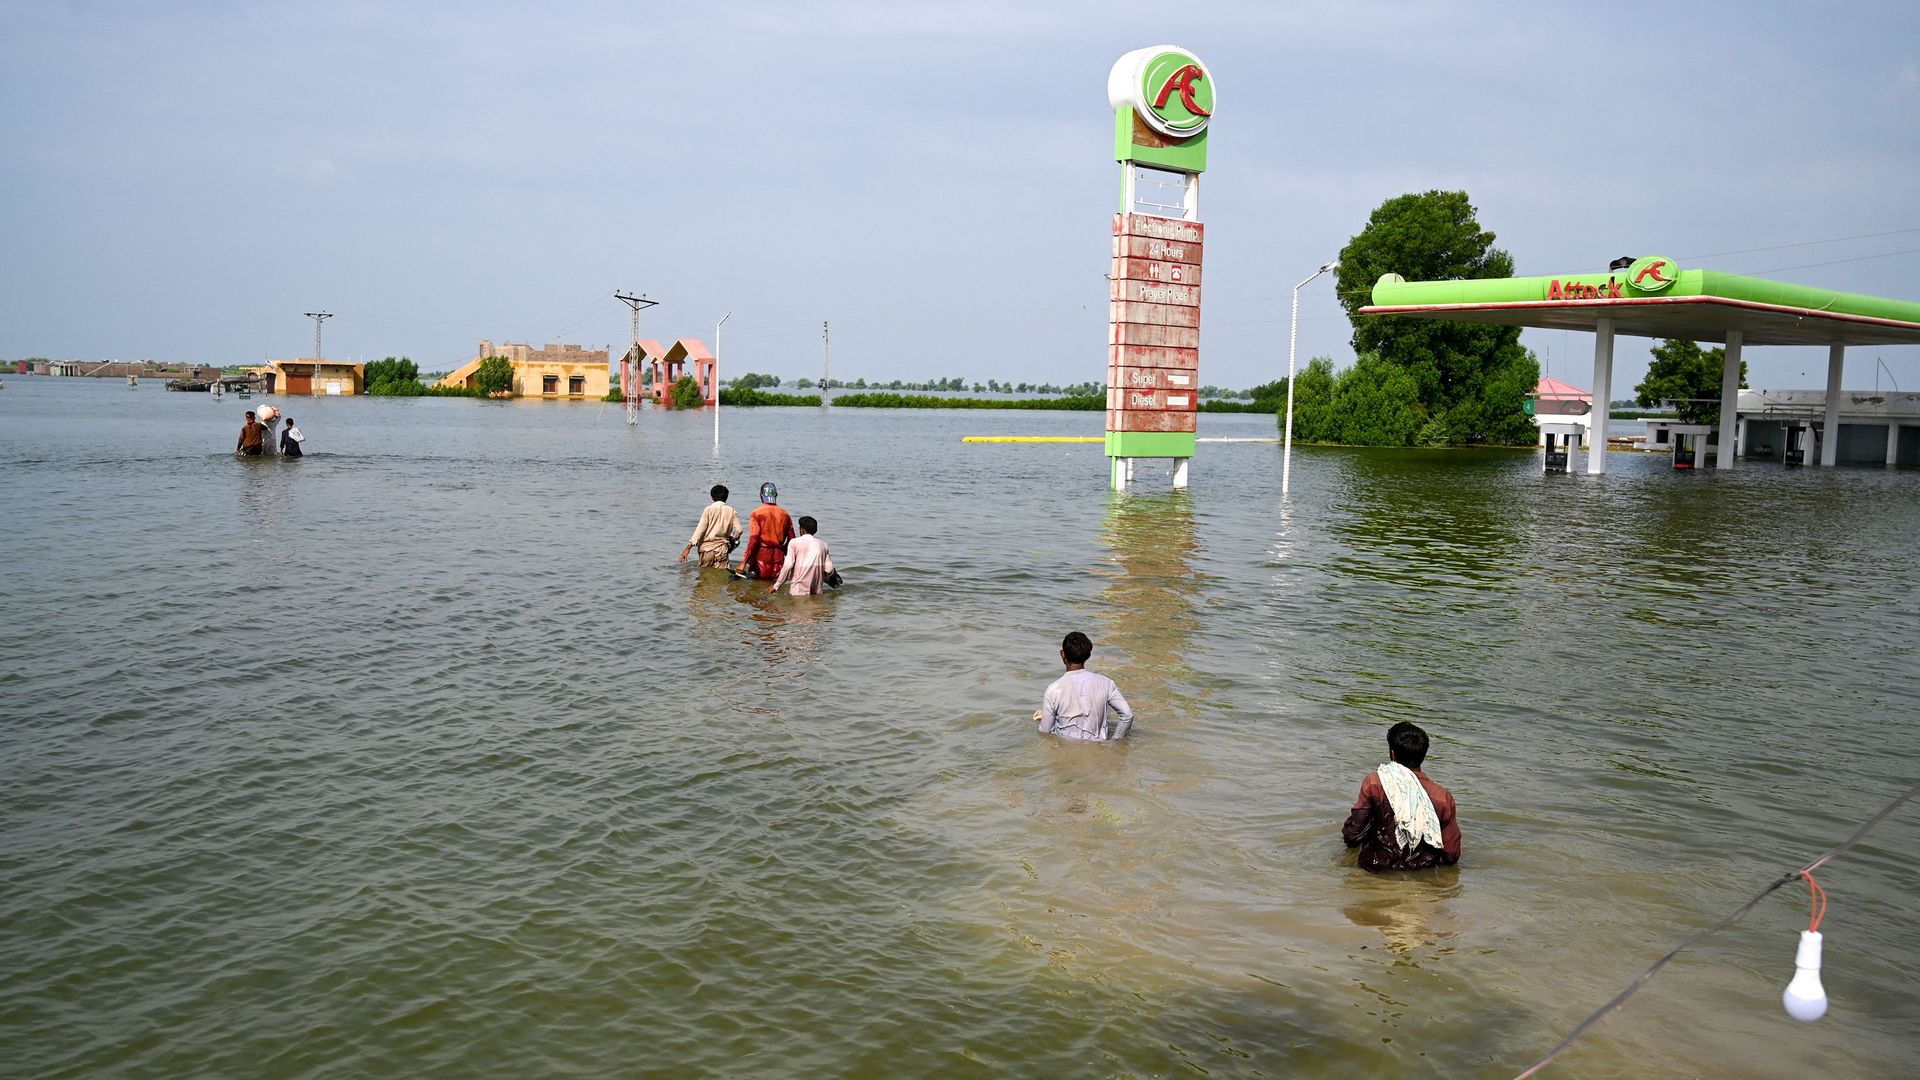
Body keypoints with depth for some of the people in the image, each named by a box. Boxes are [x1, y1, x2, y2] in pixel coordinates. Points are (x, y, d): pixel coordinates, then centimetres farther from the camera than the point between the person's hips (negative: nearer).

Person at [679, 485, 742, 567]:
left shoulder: (709, 509, -1)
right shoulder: (731, 511, 4)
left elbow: (700, 529, -8)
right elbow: (738, 530, -6)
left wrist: (688, 547, -11)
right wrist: (732, 539, 16)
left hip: (707, 548, -1)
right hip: (722, 549, 1)